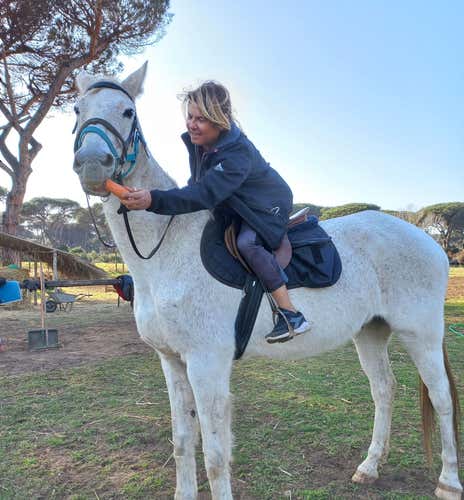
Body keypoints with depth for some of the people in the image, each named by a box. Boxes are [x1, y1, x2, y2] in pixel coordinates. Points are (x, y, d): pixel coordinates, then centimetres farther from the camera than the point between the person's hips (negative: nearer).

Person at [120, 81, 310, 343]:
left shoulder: (237, 155, -37)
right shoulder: (196, 141, -10)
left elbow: (203, 195, -48)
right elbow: (198, 184, 8)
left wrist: (153, 200, -58)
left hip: (266, 207, -9)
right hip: (231, 207, 9)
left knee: (247, 242, -33)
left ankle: (292, 315, -28)